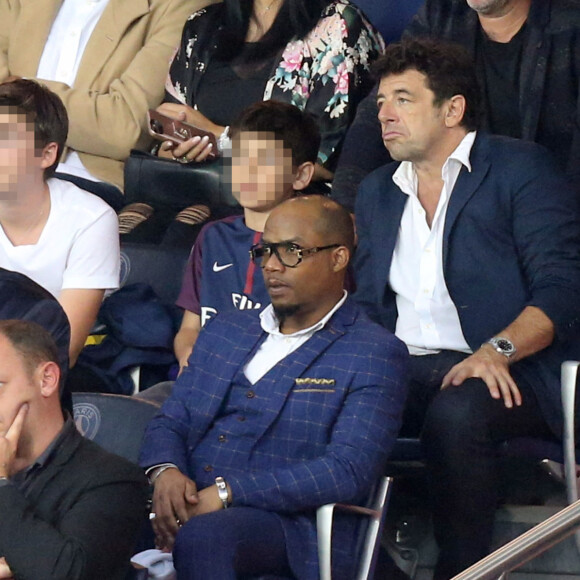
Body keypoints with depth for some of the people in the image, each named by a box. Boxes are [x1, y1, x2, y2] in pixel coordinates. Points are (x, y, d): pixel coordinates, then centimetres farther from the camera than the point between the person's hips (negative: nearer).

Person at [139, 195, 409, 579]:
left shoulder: (375, 355, 2)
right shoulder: (224, 331, 23)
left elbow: (349, 471, -10)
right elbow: (170, 422, 20)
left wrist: (225, 494, -17)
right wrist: (165, 472, -6)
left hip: (288, 526, -5)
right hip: (186, 510, 5)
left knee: (202, 536, -38)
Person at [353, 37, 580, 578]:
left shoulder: (519, 166, 4)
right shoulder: (376, 192, 24)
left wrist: (498, 350, -24)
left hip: (509, 373, -5)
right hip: (405, 368, 5)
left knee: (454, 415, -38)